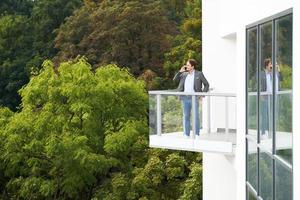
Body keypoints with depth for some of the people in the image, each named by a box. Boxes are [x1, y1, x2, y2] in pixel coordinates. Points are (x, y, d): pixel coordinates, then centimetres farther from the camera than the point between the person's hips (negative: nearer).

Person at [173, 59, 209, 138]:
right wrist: (180, 71, -2)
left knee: (196, 116, -3)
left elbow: (206, 84, 4)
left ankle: (197, 134, 3)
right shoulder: (184, 74, 12)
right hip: (185, 98, 4)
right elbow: (175, 80, 9)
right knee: (186, 116, 5)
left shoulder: (199, 74, 0)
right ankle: (186, 134, 10)